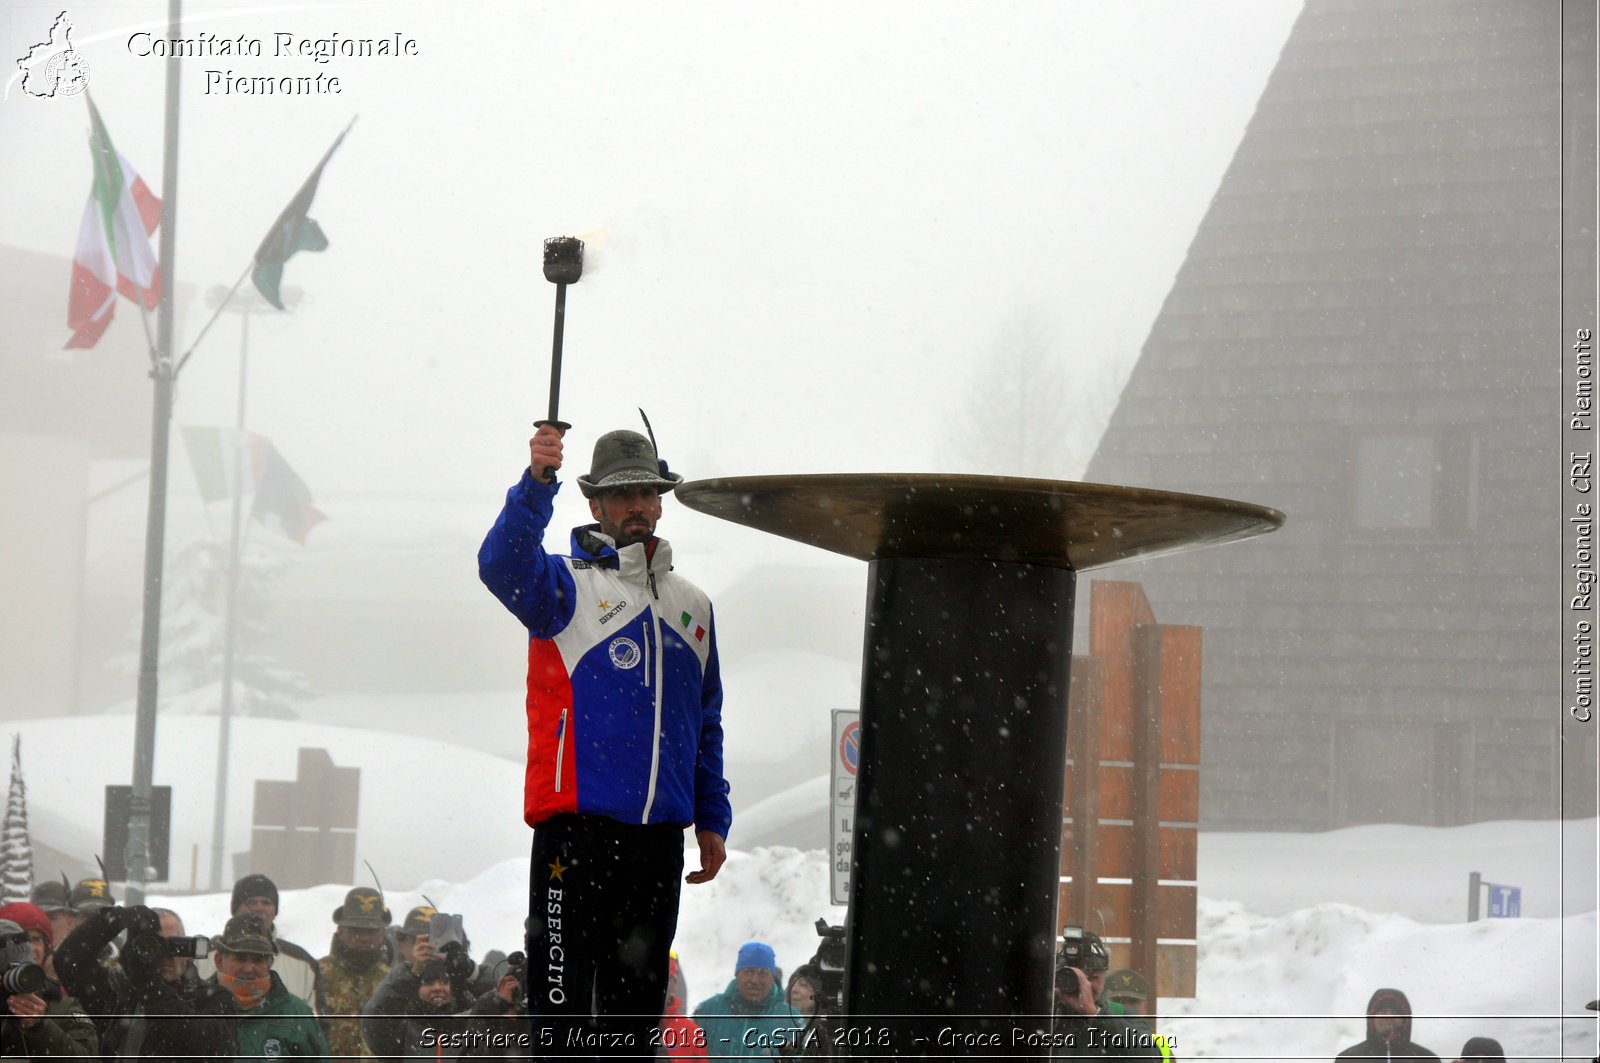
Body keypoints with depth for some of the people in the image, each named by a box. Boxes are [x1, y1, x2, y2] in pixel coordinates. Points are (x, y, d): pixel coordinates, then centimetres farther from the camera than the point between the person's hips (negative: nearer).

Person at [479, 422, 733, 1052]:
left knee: (639, 991, 10)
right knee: (563, 993, -4)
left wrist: (712, 820, 15)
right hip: (577, 826, -5)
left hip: (660, 834, 5)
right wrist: (537, 481, -36)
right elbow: (504, 567, -22)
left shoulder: (692, 605, 18)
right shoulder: (567, 583, 2)